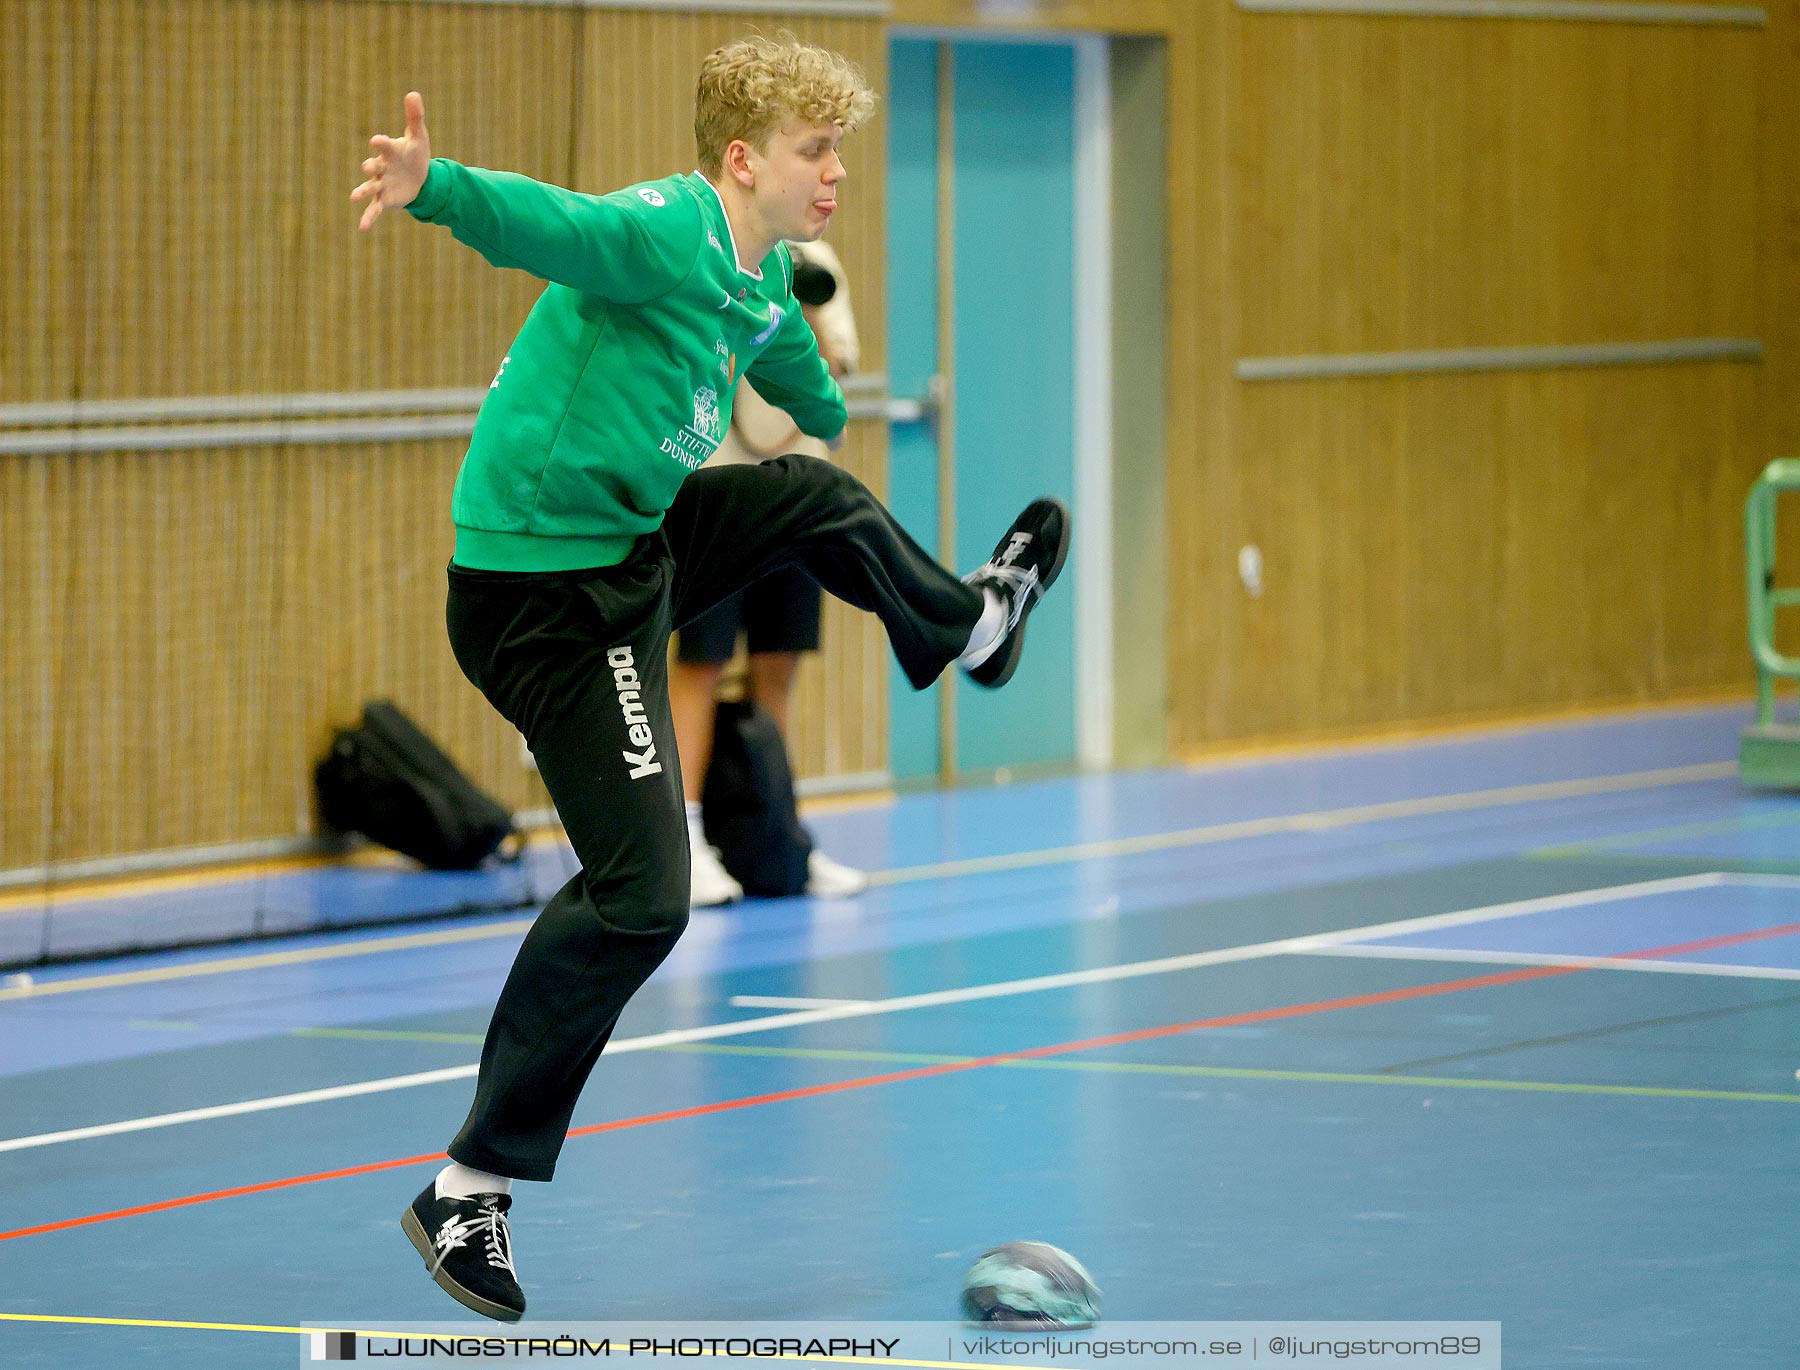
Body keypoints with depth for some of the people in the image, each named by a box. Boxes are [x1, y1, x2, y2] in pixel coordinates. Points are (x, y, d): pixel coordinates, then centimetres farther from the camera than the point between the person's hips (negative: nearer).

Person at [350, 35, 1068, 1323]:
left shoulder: (762, 276, 9)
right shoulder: (660, 233, -21)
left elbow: (789, 363, 34)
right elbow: (538, 220, -43)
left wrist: (831, 410, 56)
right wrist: (432, 187, -64)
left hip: (640, 542, 9)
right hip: (548, 593, -9)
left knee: (821, 500, 26)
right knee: (640, 891, -13)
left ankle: (966, 627, 61)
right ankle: (470, 1191, -8)